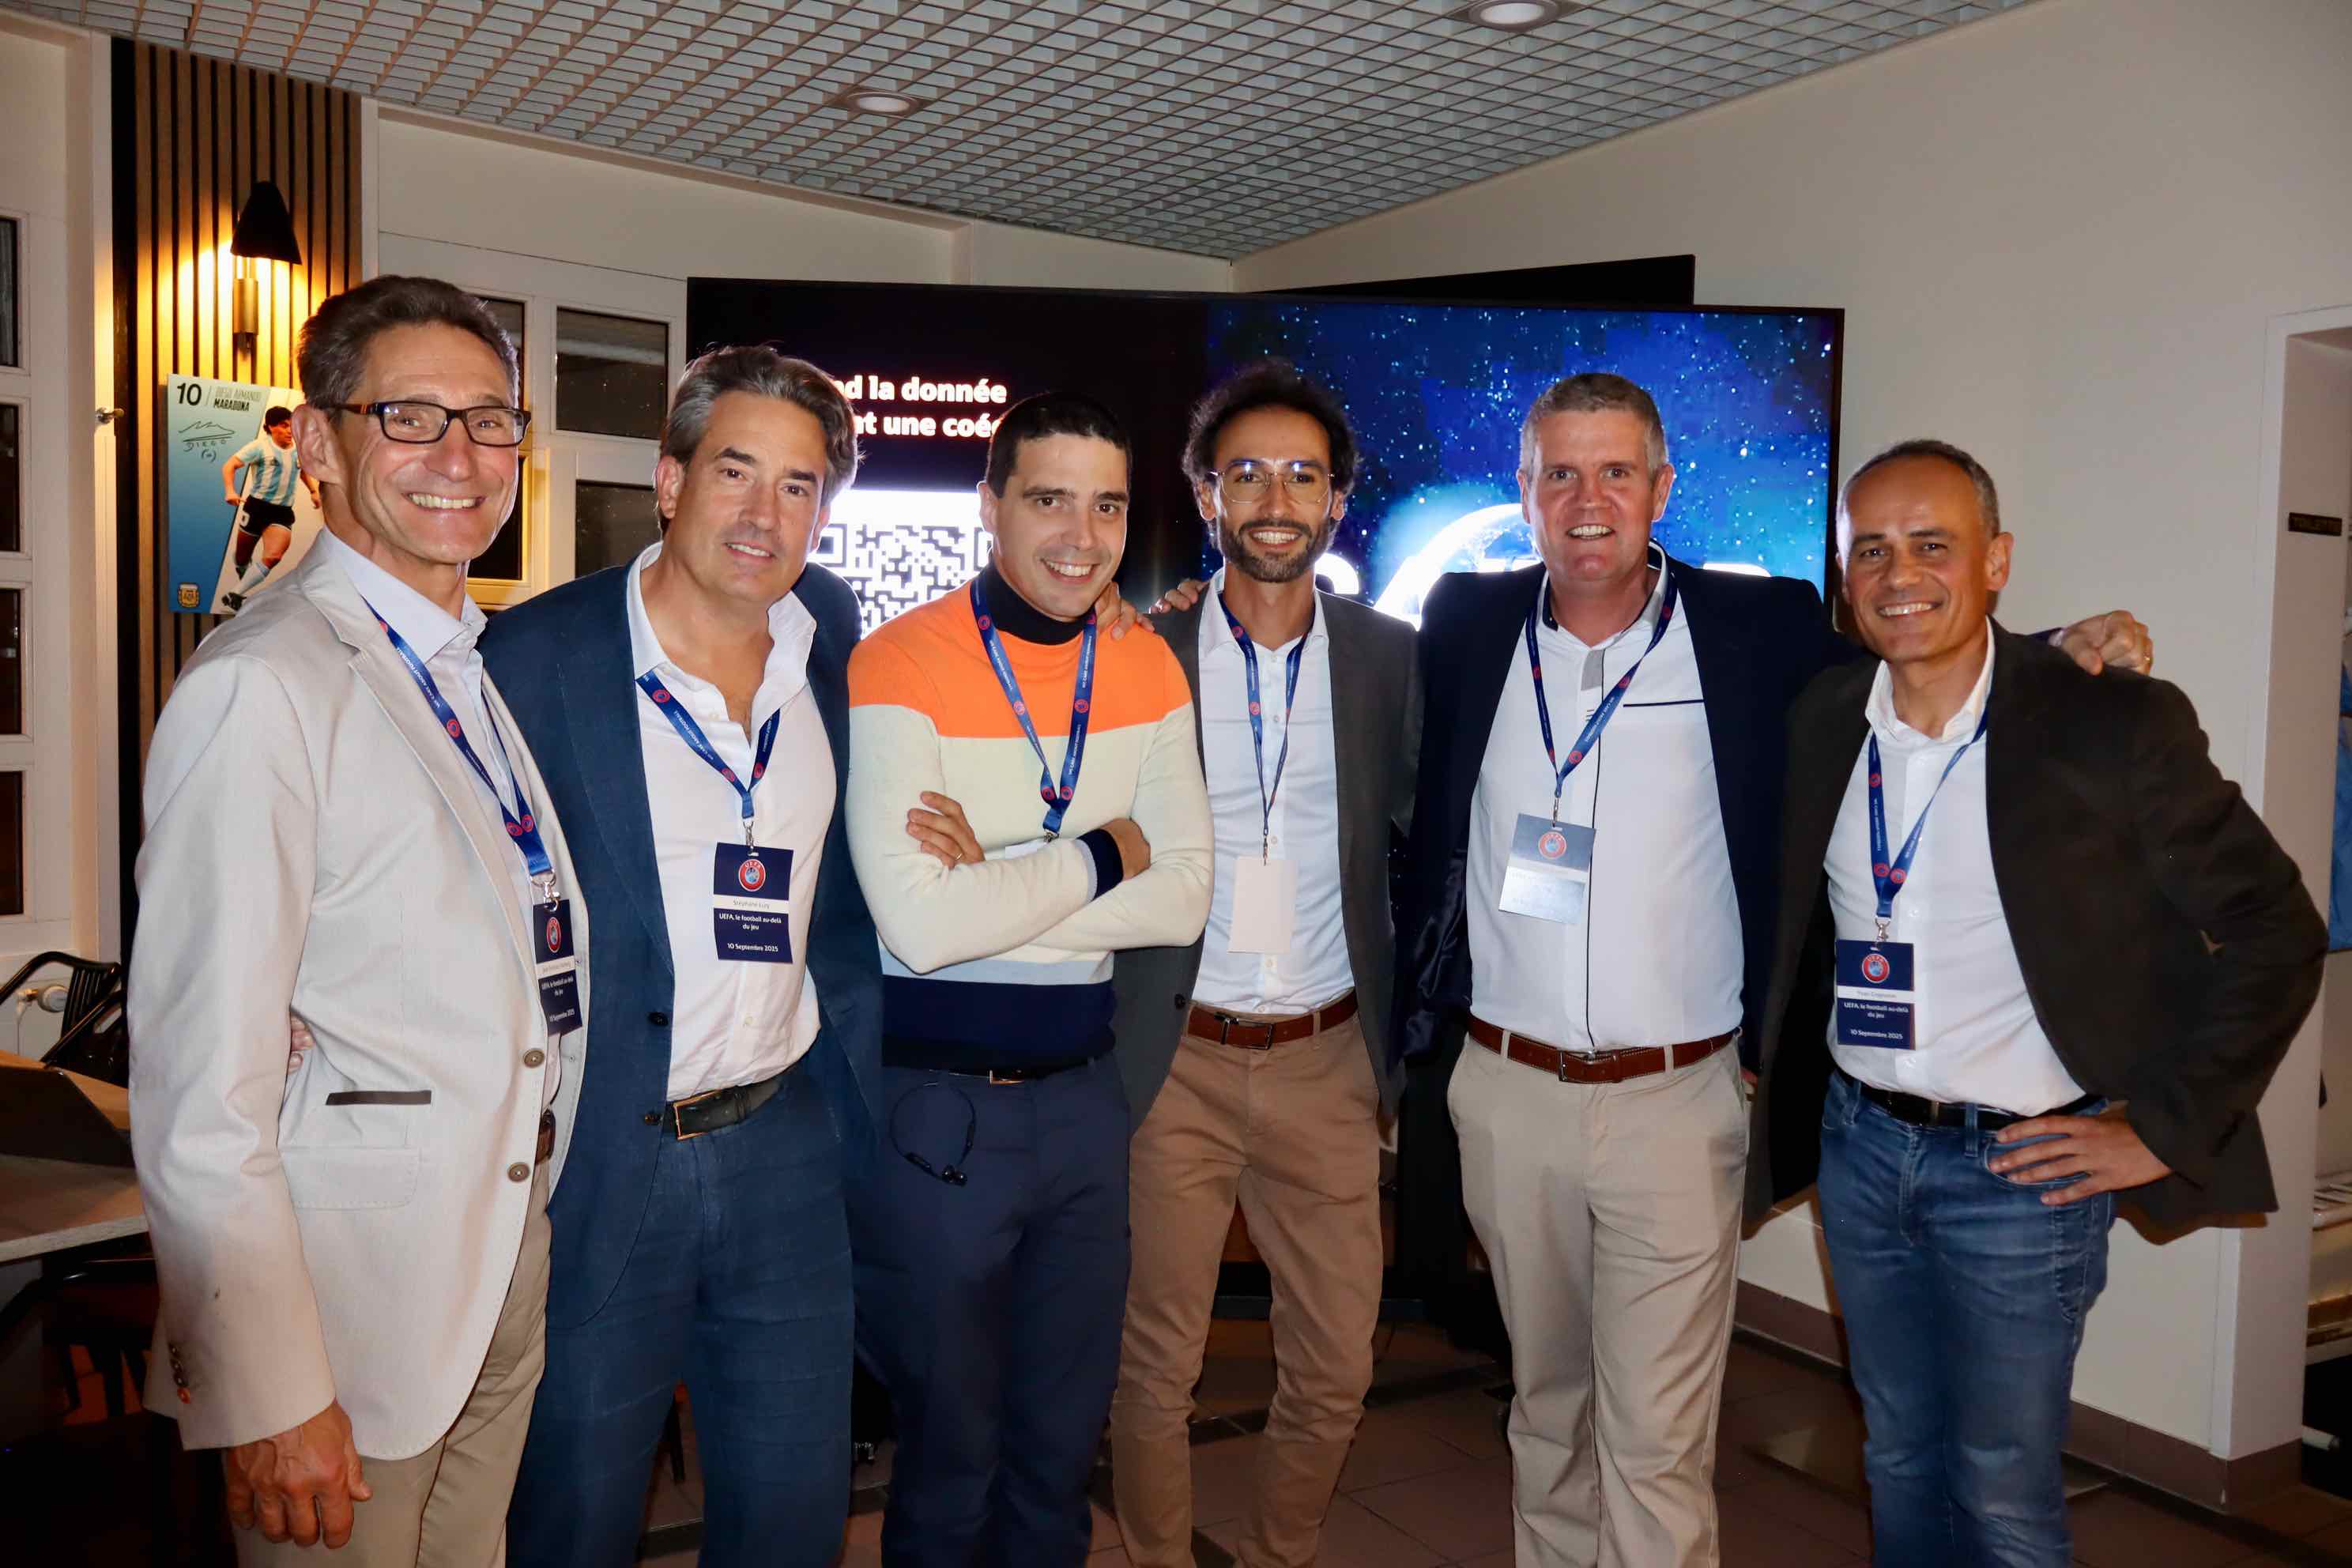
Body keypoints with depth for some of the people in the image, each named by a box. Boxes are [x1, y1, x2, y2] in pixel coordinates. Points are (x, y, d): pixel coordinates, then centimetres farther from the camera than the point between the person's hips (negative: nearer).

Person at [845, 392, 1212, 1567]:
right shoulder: (900, 667, -13)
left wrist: (998, 884, -16)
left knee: (1064, 1436, 19)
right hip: (934, 1106, -4)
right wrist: (1102, 857, -12)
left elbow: (1181, 898, -3)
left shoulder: (1146, 672, 3)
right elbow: (920, 926, -23)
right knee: (951, 1442, 14)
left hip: (1083, 1091, 5)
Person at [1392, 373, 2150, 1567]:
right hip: (1504, 1091, 3)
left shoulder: (1758, 631, -4)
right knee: (1545, 1392, 20)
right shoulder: (1466, 626, 2)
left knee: (1657, 1444, 2)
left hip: (1675, 1104, -2)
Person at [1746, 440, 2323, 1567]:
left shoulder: (2113, 724, -13)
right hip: (1859, 1145, 4)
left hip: (2020, 1166, -4)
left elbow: (2277, 930, -7)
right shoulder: (1820, 720, 0)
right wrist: (1782, 1082, 8)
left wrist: (2166, 1129, -9)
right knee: (1899, 1463, 19)